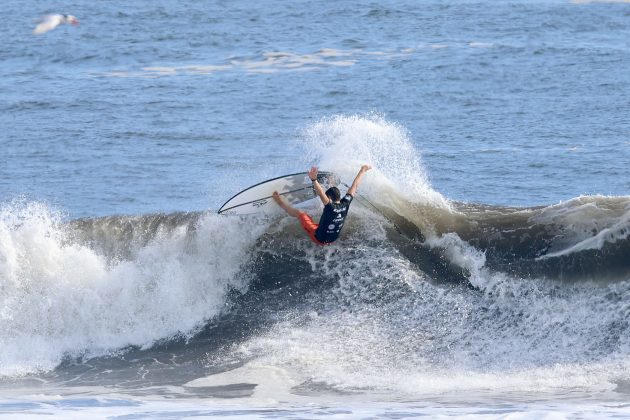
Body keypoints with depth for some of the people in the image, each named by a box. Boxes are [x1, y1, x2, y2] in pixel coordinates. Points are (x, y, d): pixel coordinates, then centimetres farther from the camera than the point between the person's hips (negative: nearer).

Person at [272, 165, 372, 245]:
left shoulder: (331, 207, -31)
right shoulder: (345, 205, -15)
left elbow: (321, 194, -50)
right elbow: (354, 187, -4)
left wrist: (314, 180, -65)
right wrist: (362, 171, 6)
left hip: (319, 238, -6)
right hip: (333, 239, 6)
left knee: (299, 213, 7)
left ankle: (281, 203, 28)